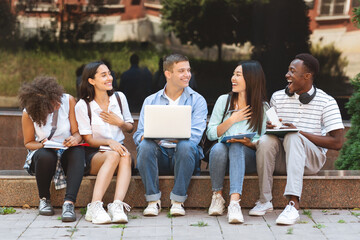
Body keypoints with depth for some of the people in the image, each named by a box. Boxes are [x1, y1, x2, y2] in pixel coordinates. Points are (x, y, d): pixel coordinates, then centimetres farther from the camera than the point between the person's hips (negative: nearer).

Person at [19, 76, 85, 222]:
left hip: (66, 154, 1)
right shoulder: (28, 113, -11)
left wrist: (75, 139, -31)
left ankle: (69, 202, -44)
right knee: (46, 156, -38)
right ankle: (44, 199, -14)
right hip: (42, 152, -1)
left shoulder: (68, 101, -10)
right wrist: (43, 145, -22)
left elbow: (77, 132, -6)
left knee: (78, 152, -35)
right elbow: (28, 143, 1)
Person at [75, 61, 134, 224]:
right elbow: (88, 139, -4)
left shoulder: (119, 98, 10)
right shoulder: (82, 106, -2)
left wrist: (119, 122, -5)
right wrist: (109, 142, -22)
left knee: (126, 156, -34)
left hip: (118, 148, 3)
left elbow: (130, 128, 18)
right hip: (94, 155, -3)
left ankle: (117, 205, -49)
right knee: (113, 156, -37)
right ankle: (95, 207, -46)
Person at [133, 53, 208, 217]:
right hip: (159, 156, 2)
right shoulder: (151, 101, 14)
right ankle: (153, 200, -20)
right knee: (145, 146, -30)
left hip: (183, 155, -2)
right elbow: (139, 134, 7)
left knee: (186, 146, -34)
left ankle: (178, 200, -22)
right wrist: (144, 137, -20)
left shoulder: (197, 100, 6)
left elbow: (194, 135, -9)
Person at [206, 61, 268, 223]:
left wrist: (249, 143, -16)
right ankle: (217, 196, -18)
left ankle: (234, 202, -51)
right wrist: (232, 120, -4)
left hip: (247, 156, -1)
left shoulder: (262, 107, 10)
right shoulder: (224, 100, 12)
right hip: (222, 153, 1)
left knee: (237, 147, -37)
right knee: (218, 148, -35)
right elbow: (210, 134, 7)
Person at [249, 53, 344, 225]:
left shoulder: (326, 102, -3)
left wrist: (300, 132, -17)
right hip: (281, 159, 3)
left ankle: (293, 204, -47)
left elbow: (337, 143, -10)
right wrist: (269, 128, -12)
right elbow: (270, 129, 15)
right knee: (265, 140, -29)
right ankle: (265, 201, -21)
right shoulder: (277, 97, 9)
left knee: (293, 137, -35)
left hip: (310, 159, -3)